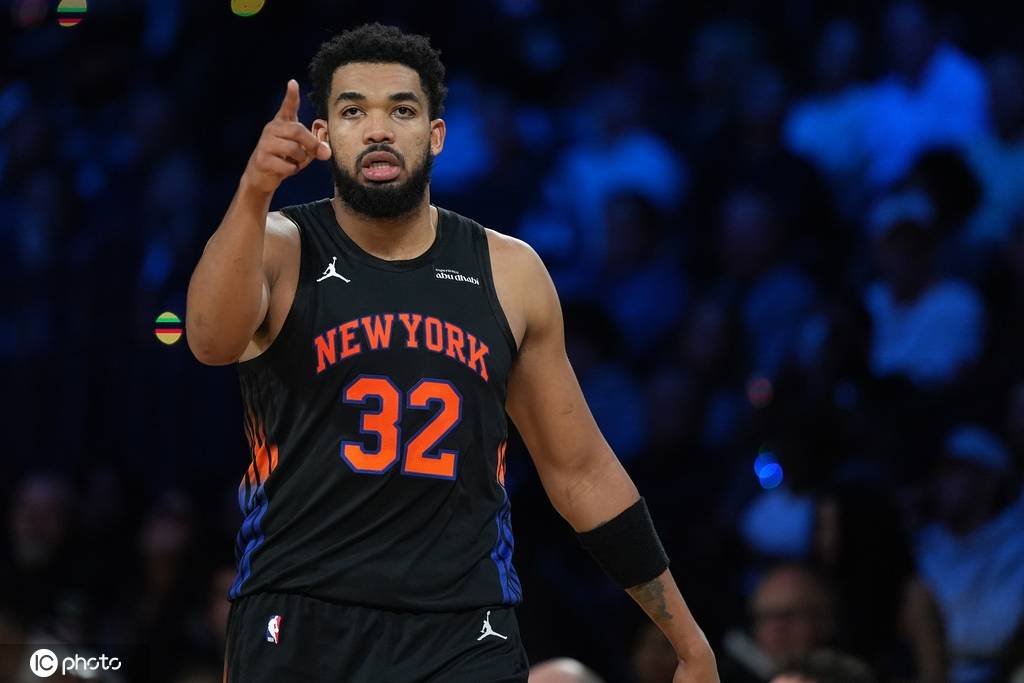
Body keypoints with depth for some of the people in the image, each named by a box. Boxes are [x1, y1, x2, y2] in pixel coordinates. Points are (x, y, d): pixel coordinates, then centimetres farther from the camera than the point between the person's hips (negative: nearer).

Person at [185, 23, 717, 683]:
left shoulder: (509, 274, 7)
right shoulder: (279, 250, -1)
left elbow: (579, 469, 14)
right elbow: (212, 340, -25)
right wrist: (254, 195, -41)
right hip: (299, 628, -2)